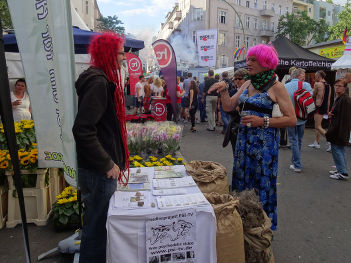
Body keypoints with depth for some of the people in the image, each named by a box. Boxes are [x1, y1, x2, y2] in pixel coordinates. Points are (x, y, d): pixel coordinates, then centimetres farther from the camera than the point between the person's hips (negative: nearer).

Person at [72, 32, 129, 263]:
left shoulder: (103, 79, 14)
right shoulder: (98, 82, -18)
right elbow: (83, 130, -26)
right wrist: (107, 164, -20)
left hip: (103, 169, 10)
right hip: (99, 173, -10)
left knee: (99, 225, 23)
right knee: (97, 228, 6)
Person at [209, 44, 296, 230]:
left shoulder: (276, 87, -9)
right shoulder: (247, 84, 10)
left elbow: (292, 120, -11)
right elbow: (229, 107, 9)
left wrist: (263, 121, -19)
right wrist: (224, 90, -5)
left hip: (264, 141, -6)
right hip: (244, 138, 6)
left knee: (262, 184, 5)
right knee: (242, 181, 15)